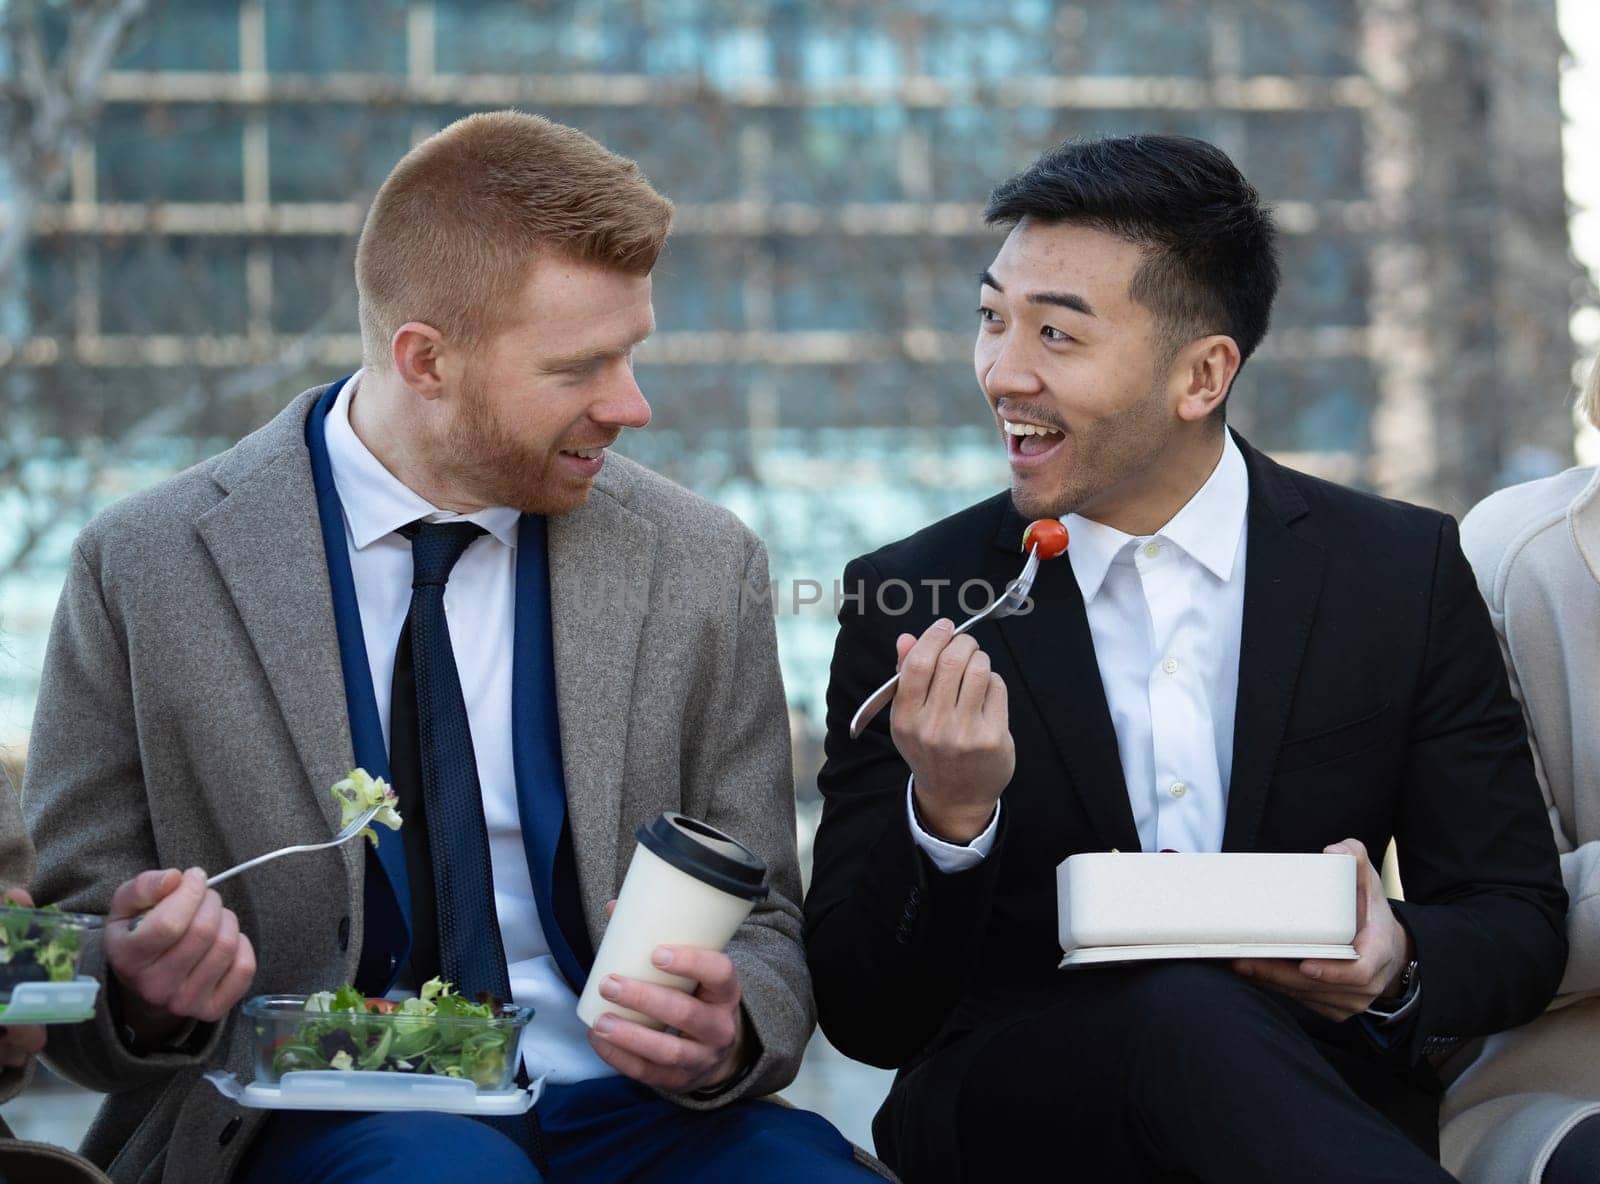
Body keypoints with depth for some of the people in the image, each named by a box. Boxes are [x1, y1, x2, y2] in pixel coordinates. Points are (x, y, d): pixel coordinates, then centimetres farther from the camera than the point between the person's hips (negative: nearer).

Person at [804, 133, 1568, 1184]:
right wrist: (948, 818, -20)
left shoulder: (1405, 574, 3)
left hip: (1315, 1093, 1)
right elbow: (865, 1019, 0)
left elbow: (1523, 928, 7)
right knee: (1184, 1015, -35)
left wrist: (1397, 967, -16)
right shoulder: (904, 601, 1)